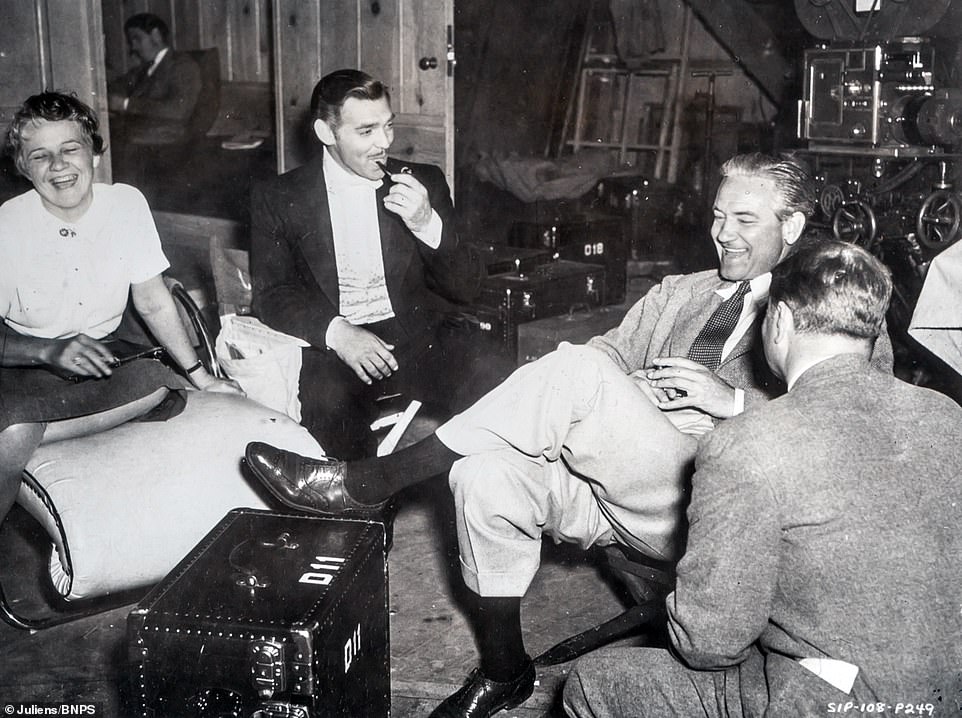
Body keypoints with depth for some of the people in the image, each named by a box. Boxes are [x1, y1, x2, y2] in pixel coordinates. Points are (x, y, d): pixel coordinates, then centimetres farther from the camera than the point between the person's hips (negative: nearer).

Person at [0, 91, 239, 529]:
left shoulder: (126, 204, -2)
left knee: (154, 380, -30)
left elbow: (152, 302, 4)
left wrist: (201, 378, -1)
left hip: (101, 356, 4)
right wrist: (51, 352, -27)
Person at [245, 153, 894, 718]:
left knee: (577, 371, -28)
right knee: (486, 474, -23)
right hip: (617, 483, 6)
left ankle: (372, 481, -21)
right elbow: (609, 352, 18)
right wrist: (621, 399, -6)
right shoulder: (677, 294, 28)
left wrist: (734, 400, -13)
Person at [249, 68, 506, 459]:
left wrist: (427, 225, -9)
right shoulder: (278, 198, 8)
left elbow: (468, 287, 10)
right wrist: (336, 332, -17)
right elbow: (272, 295, 3)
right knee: (332, 411, -35)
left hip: (420, 337, 2)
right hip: (334, 347, -2)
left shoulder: (424, 182, 13)